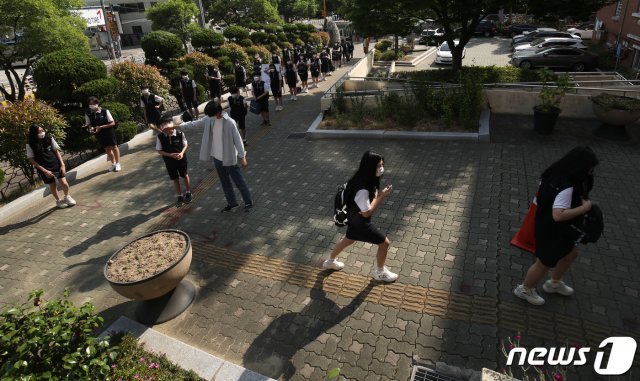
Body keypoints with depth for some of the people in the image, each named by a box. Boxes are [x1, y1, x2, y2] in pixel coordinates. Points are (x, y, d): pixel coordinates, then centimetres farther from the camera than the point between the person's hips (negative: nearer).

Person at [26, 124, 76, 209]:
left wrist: (62, 164, -5)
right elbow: (32, 160, -8)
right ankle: (58, 201, 36)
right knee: (52, 186, 10)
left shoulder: (49, 138, -8)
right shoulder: (30, 144, -12)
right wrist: (44, 171, -13)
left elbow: (56, 151, 1)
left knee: (64, 183, -6)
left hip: (56, 164, 1)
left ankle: (67, 197, 24)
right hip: (44, 168, -1)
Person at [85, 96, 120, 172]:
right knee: (107, 149, 13)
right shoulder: (88, 114, -6)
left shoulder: (105, 111, -16)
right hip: (99, 134, 4)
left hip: (109, 132, -3)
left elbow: (112, 123, -14)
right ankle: (113, 164, 28)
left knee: (114, 147, 2)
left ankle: (117, 164, 15)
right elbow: (88, 124, 9)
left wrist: (101, 127, -22)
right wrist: (91, 128, -15)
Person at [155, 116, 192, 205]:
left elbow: (185, 145, -7)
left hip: (181, 159, -1)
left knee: (185, 176, 19)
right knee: (175, 179, 16)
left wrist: (182, 153, -25)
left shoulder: (180, 134, -19)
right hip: (169, 161, 1)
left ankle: (188, 193, 40)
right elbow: (159, 151, -10)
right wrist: (170, 155, -23)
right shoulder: (160, 137, -16)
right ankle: (180, 196, 34)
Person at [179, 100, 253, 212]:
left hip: (229, 158, -7)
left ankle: (249, 202, 23)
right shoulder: (209, 119, -4)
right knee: (225, 182, 18)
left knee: (238, 181, 7)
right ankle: (232, 203, 33)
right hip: (217, 157, 7)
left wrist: (242, 157, -15)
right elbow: (194, 123, 7)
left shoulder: (229, 123, -22)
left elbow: (237, 140, -17)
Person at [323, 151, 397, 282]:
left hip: (354, 218, 9)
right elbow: (367, 213, -28)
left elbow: (373, 195, 7)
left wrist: (378, 196, -17)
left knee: (348, 239, 31)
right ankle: (380, 272, 29)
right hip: (360, 222, -9)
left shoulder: (368, 180, -8)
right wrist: (382, 196, -30)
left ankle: (330, 262, 52)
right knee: (385, 243, 6)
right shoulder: (362, 190, -37)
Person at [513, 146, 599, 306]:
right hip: (551, 230, -10)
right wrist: (584, 207, -27)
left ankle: (554, 284, 50)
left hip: (547, 225, 10)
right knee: (544, 263, 12)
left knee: (570, 254, 28)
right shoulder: (566, 188, -33)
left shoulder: (555, 174, -5)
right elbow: (558, 215, -39)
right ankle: (524, 290, 36)